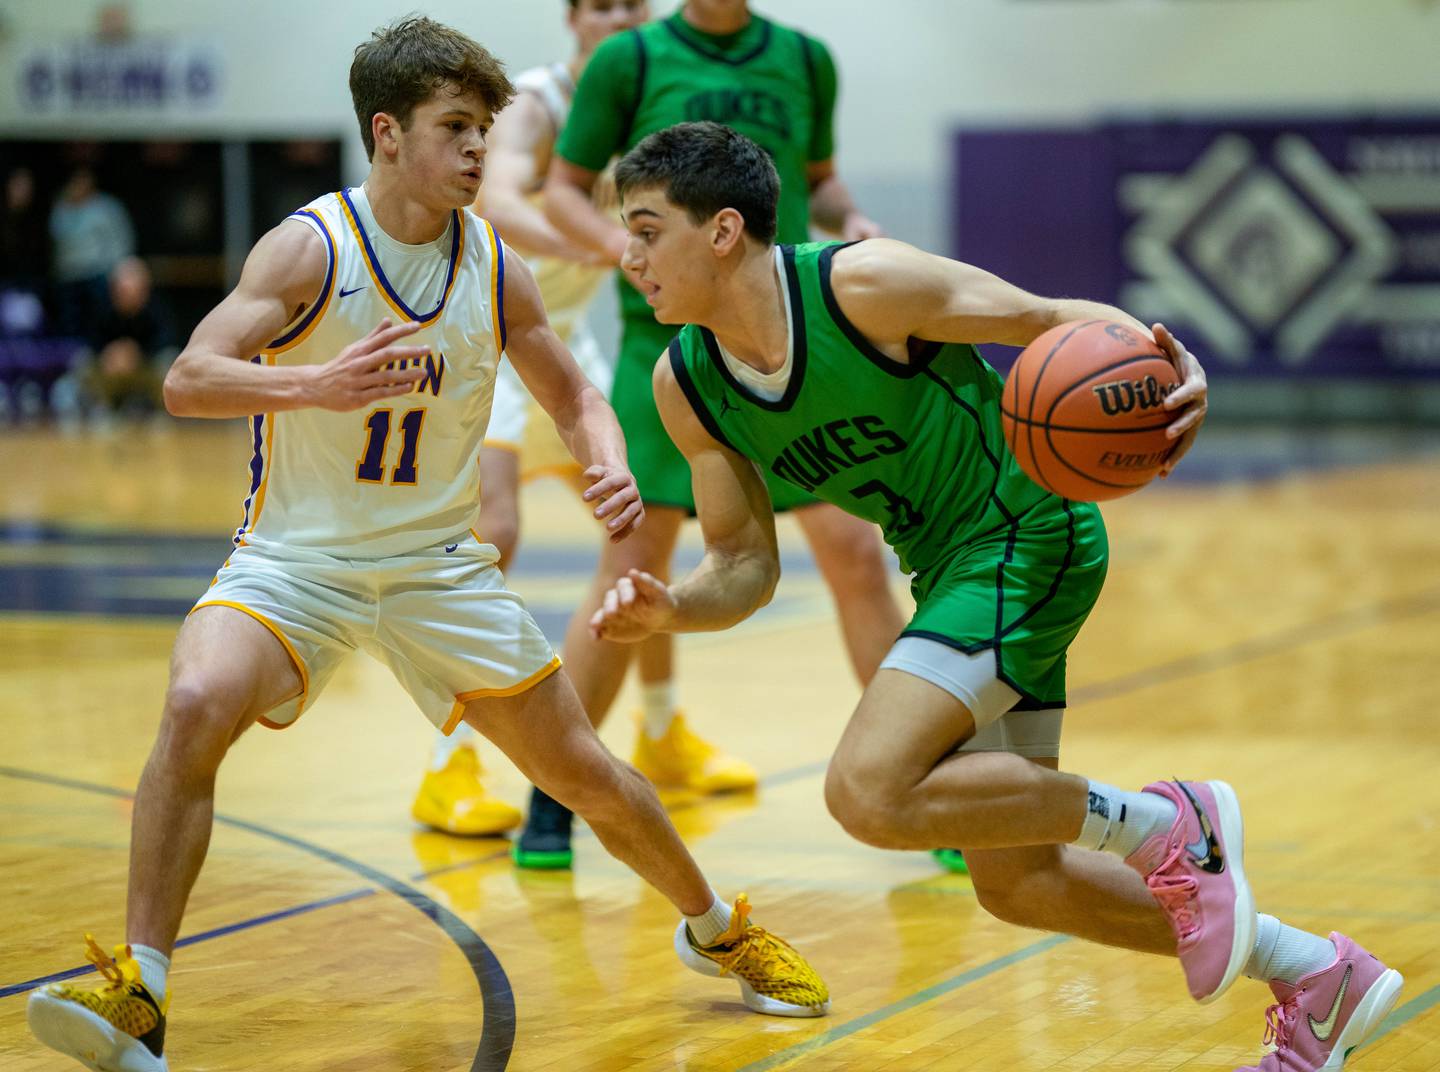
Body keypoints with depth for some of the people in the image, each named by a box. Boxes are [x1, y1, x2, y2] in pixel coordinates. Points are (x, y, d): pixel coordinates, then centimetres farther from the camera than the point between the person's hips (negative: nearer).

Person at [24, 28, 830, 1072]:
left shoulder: (496, 270, -3)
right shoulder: (310, 248, -15)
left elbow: (575, 397, 10)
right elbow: (188, 380, -25)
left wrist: (612, 471, -12)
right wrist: (318, 385, -42)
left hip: (439, 563, 3)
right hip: (295, 555, -3)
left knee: (581, 769, 6)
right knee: (197, 708, -31)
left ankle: (717, 928, 34)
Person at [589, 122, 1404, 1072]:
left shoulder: (860, 285, -21)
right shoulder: (687, 386, -2)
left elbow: (1055, 320, -14)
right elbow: (745, 567, 4)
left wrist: (1176, 366, -33)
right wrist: (670, 610, -18)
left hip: (1032, 532, -8)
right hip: (955, 567, 8)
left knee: (871, 792, -25)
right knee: (1017, 882, 11)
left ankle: (1168, 825, -8)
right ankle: (1317, 978, 24)